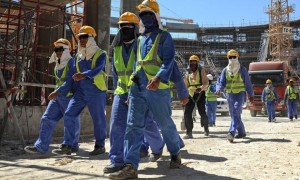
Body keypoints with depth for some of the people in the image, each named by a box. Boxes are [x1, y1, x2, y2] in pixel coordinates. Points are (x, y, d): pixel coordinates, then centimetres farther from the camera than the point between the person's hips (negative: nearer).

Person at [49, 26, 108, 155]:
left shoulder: (100, 54, -3)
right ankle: (67, 146, 7)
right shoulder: (78, 56, 15)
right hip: (81, 91, 6)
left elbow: (97, 69, -23)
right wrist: (58, 91, 13)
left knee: (98, 119, 2)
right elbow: (71, 75, 17)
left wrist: (84, 75, -43)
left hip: (96, 91, -6)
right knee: (69, 115, -2)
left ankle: (100, 146, 19)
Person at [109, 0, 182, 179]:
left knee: (166, 124, 8)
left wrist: (158, 78, -28)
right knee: (133, 126, -3)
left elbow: (168, 61, -11)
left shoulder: (164, 36, 1)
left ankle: (175, 153, 32)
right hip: (137, 88, 6)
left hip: (158, 88, -5)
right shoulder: (139, 39, 20)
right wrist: (131, 81, 16)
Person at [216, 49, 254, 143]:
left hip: (240, 93, -4)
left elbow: (247, 83, 3)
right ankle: (241, 132, 28)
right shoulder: (225, 70, 5)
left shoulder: (242, 69, -2)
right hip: (230, 94, 5)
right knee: (234, 114, 12)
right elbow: (221, 82, 3)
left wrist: (251, 95, 5)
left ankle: (232, 133, -27)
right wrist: (219, 89, -19)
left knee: (236, 113, -18)